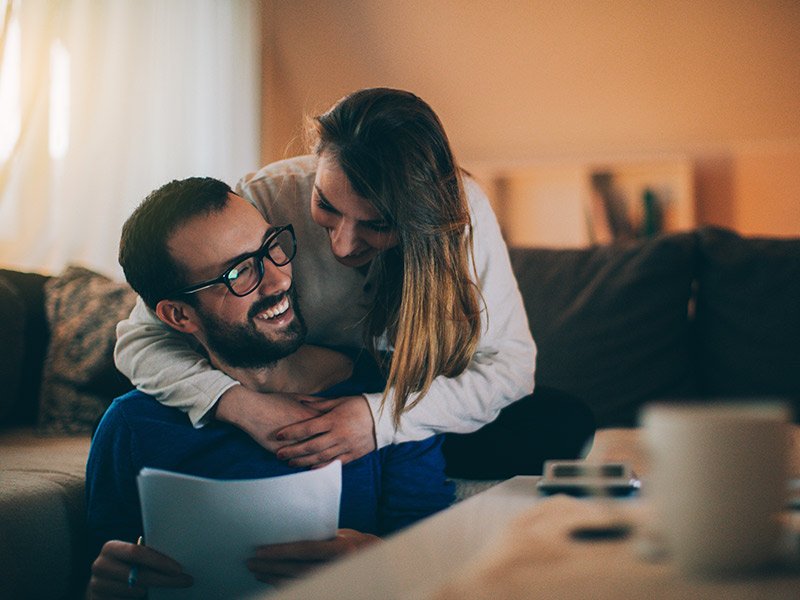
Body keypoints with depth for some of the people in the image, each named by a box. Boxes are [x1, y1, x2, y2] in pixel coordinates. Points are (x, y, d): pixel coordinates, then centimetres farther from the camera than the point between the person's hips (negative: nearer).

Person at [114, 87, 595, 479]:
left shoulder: (460, 208, -20)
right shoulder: (266, 200, -22)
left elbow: (510, 363, -18)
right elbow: (139, 340, -18)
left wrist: (383, 418, -34)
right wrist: (240, 404, -38)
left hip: (419, 419, 1)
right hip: (293, 415, 0)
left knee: (565, 426, -22)